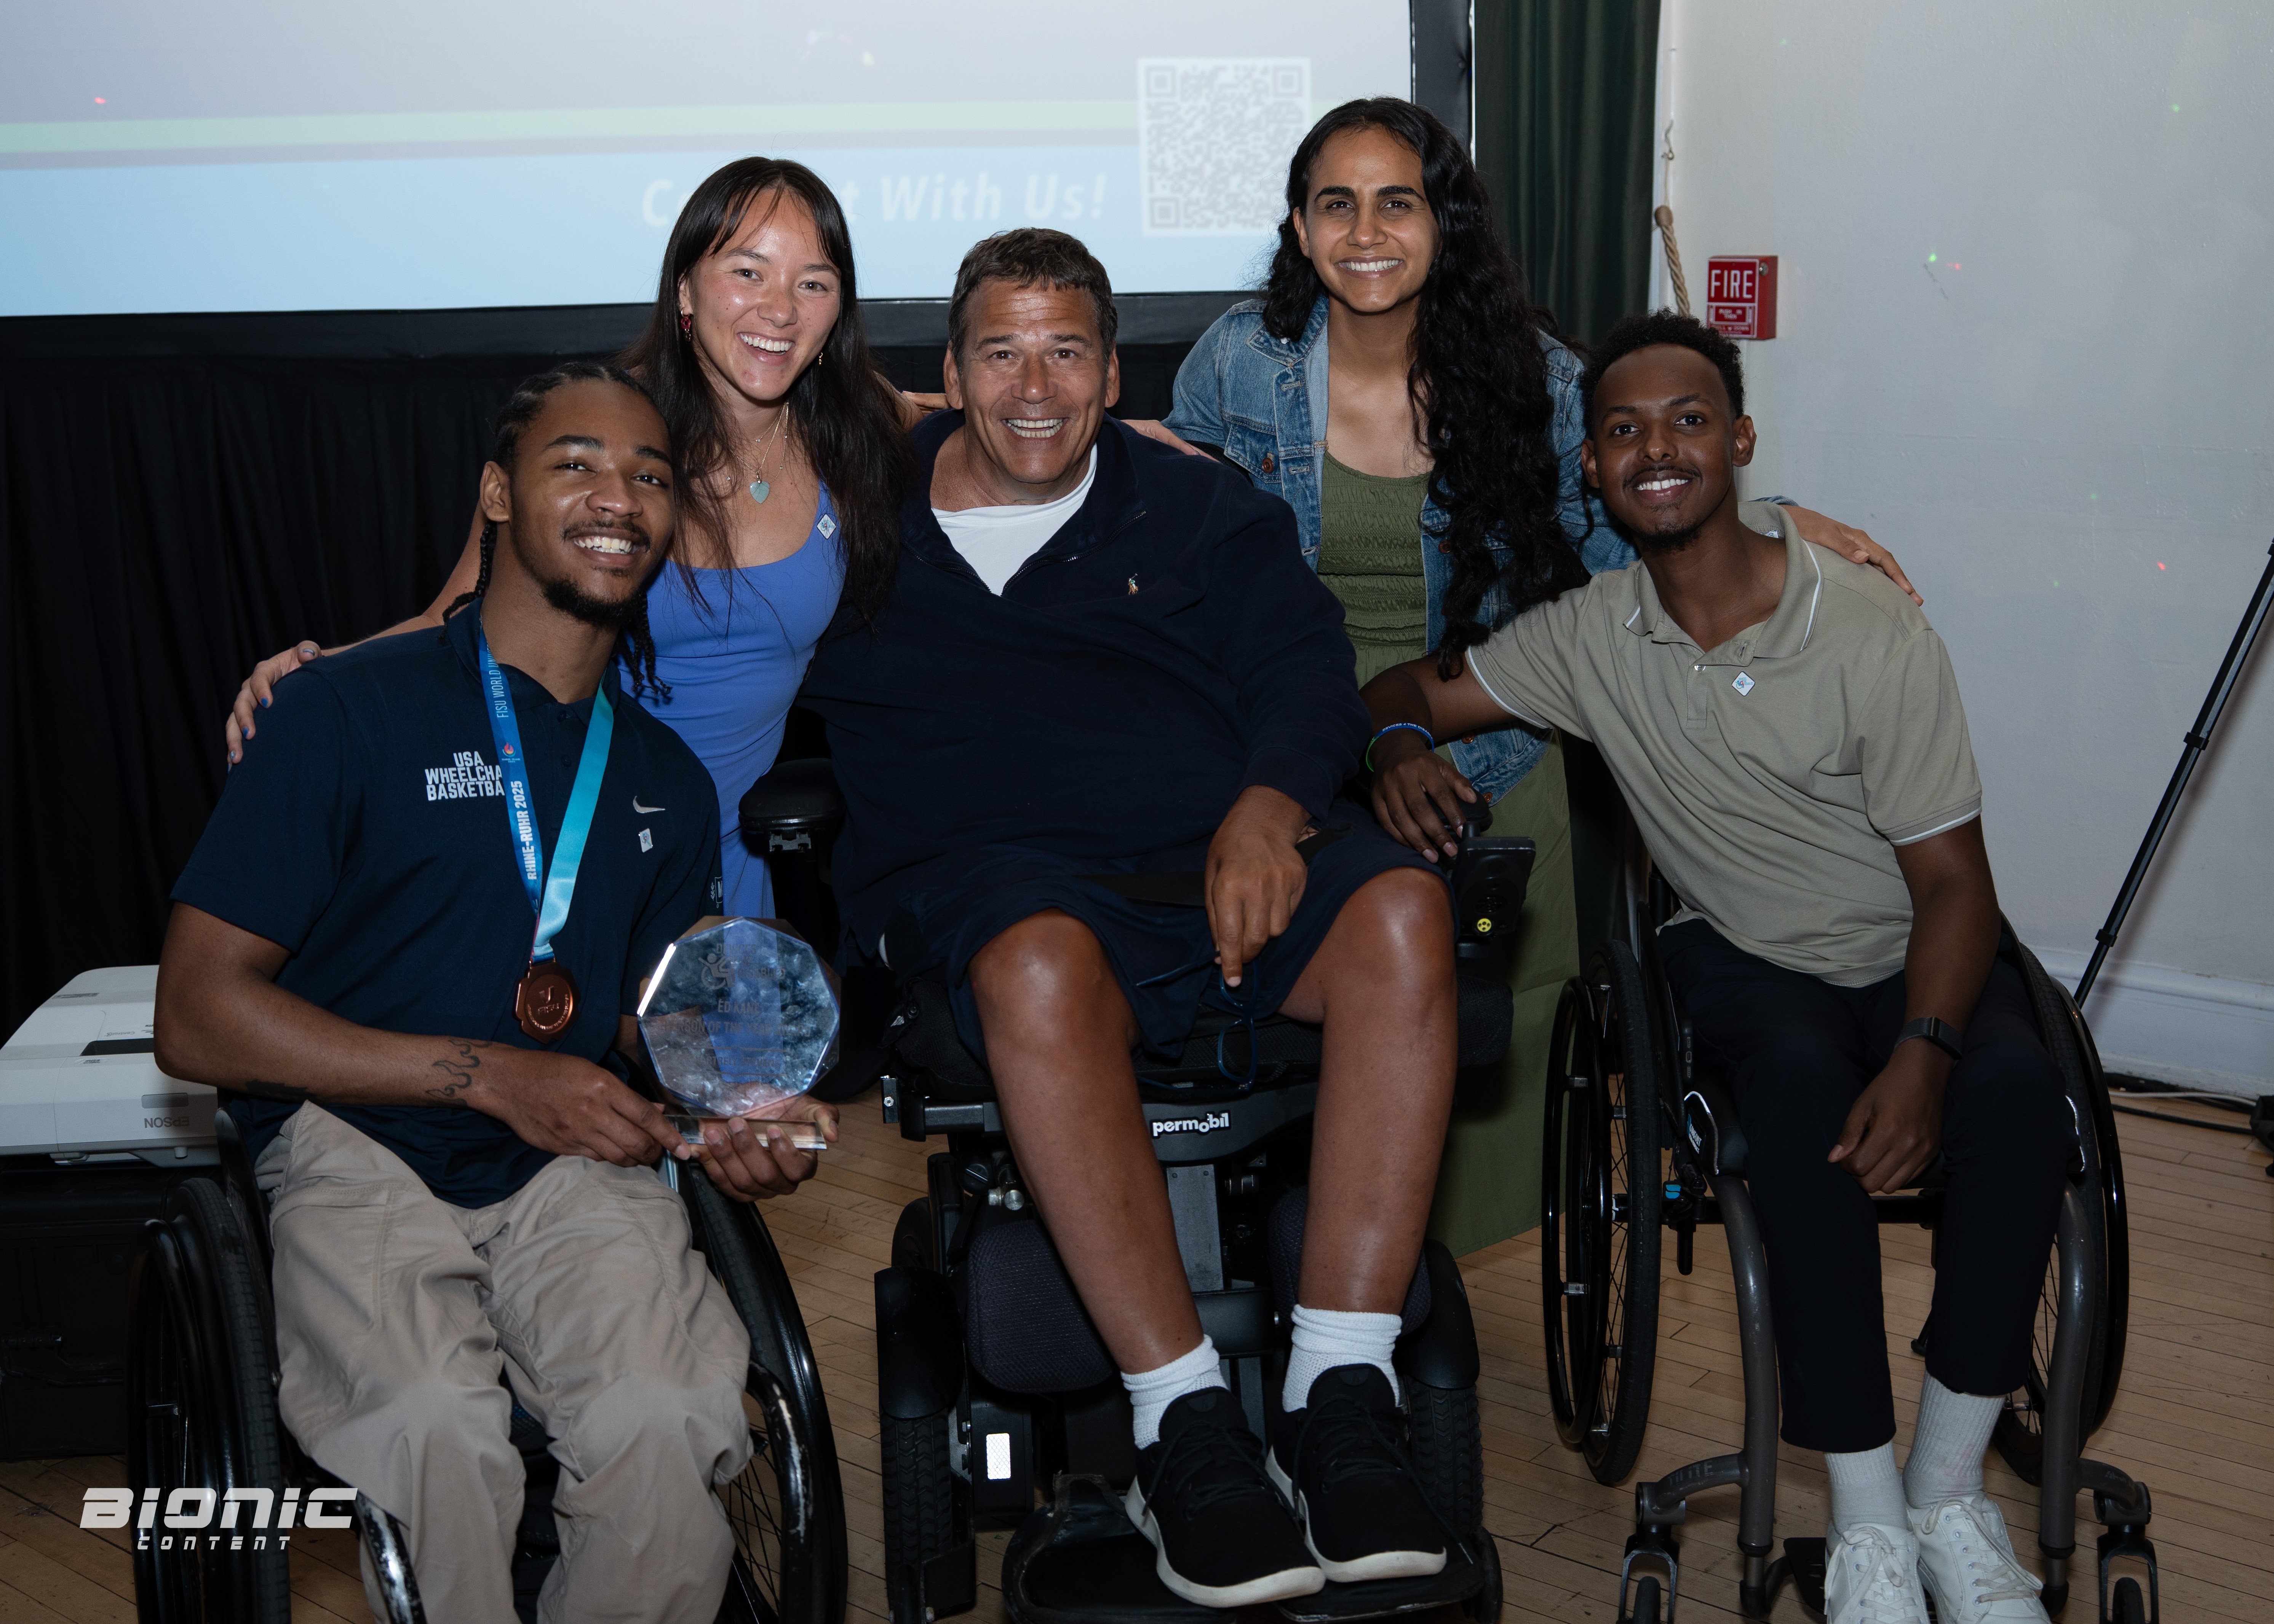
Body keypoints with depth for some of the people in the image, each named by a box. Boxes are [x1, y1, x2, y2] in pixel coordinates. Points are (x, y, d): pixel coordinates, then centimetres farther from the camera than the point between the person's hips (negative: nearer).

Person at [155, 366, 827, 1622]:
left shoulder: (665, 779, 17)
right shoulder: (352, 707, 0)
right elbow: (197, 1016, -4)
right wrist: (487, 1073, -11)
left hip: (569, 1167, 3)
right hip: (355, 1150, -3)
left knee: (664, 1424, -27)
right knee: (435, 1430, -33)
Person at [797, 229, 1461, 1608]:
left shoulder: (1201, 509, 21)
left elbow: (1307, 666, 7)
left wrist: (1271, 801, -12)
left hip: (1224, 852, 2)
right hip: (990, 868, -2)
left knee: (1404, 910, -30)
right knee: (1039, 964, -39)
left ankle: (1344, 1395, -30)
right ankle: (1189, 1429, -33)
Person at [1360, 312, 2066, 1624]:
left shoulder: (1875, 633, -12)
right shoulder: (1592, 638, -2)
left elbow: (1953, 881, -11)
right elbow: (1415, 689, 9)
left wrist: (1923, 1053, -29)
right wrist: (1403, 746, -18)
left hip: (1915, 958, 0)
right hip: (1744, 962, 1)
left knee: (2015, 1089, -34)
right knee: (1804, 1088, -35)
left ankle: (1951, 1493, -19)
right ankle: (1865, 1517, -24)